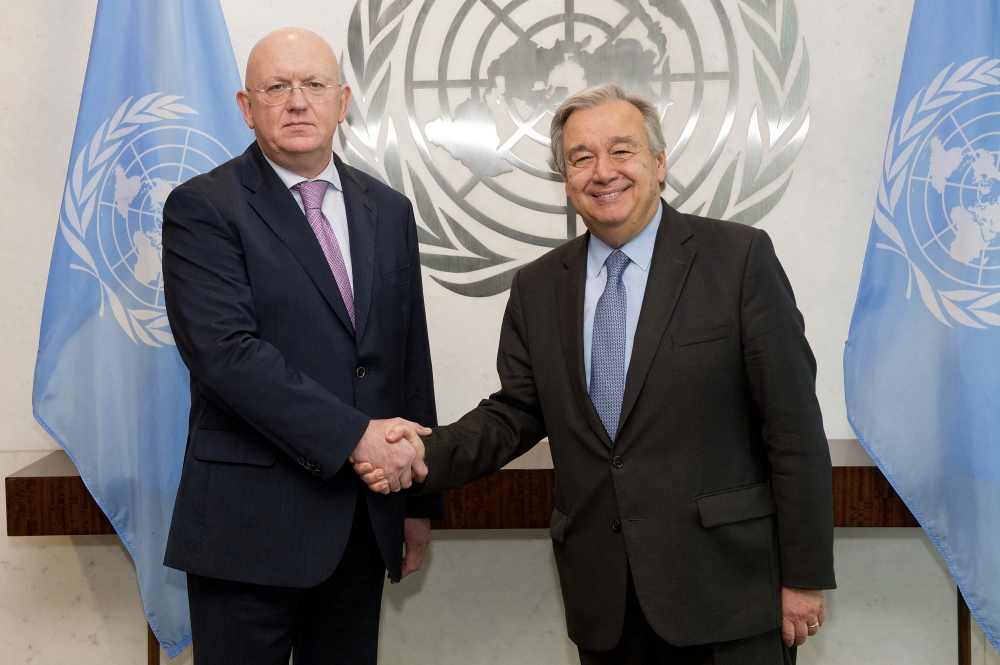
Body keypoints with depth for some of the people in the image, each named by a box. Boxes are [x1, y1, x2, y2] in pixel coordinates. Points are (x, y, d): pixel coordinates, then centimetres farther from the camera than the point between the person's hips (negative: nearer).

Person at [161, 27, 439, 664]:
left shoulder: (390, 211, 11)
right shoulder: (202, 208, -5)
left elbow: (412, 357, 12)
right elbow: (225, 350, -18)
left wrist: (421, 499, 12)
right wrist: (353, 434, -21)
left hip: (366, 513, 5)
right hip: (251, 523, -4)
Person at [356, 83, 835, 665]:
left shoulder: (739, 258, -6)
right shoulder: (537, 288, 7)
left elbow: (794, 425, -7)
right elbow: (518, 413, 9)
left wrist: (805, 575, -7)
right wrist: (428, 455, -10)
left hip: (727, 587, -3)